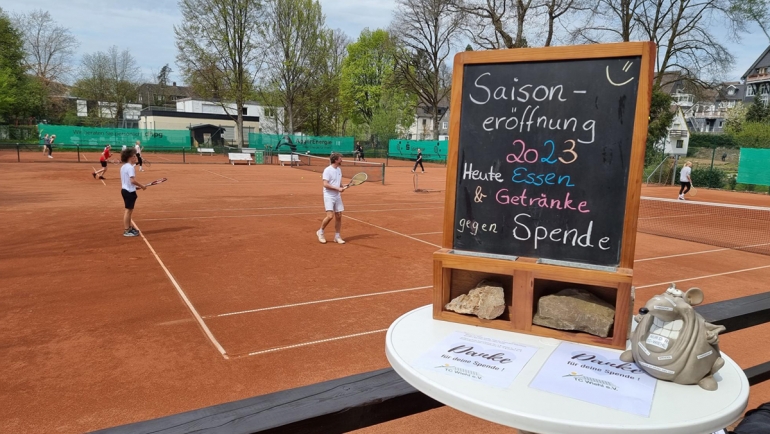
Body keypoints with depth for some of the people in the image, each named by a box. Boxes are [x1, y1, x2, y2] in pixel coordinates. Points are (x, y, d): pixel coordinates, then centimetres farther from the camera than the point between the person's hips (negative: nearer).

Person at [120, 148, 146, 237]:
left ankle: (128, 227, 31)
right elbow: (133, 180, -27)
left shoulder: (123, 167, 11)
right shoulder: (130, 167, -19)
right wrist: (142, 186, -17)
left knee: (128, 210, 20)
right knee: (128, 210, -4)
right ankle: (126, 231, 0)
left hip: (124, 190, 10)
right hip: (130, 192, -10)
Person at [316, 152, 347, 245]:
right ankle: (320, 232, 7)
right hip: (329, 196, -7)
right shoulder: (327, 170, -13)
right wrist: (337, 188, -21)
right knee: (330, 216, -16)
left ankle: (337, 236, 15)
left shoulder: (339, 170, 10)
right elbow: (325, 184, -19)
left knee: (339, 216, 5)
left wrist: (342, 187, 0)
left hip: (337, 196, 7)